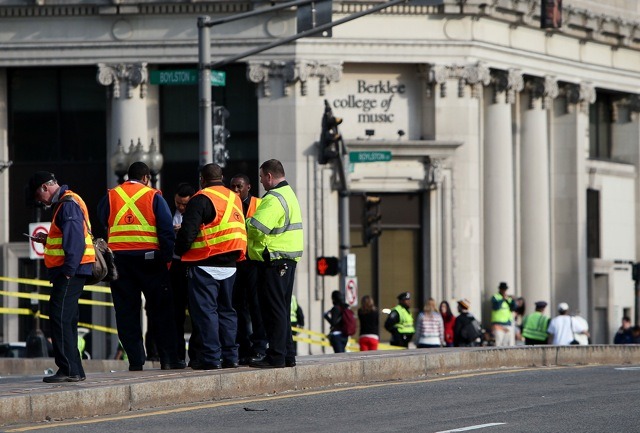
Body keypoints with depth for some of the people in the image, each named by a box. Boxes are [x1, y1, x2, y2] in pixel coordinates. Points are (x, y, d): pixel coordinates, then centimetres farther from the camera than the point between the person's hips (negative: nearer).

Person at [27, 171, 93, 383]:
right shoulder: (64, 203, 20)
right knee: (66, 320, 13)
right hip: (70, 271, 11)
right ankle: (74, 370, 16)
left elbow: (76, 240, -21)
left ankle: (68, 369, -14)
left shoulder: (68, 204, -13)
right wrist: (47, 240, 15)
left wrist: (68, 271, -23)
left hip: (70, 271, -11)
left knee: (60, 318, -12)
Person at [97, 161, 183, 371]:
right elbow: (166, 230, -3)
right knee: (160, 309, 5)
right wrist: (167, 259, -1)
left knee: (126, 312, 5)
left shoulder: (110, 197, 9)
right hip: (149, 258, -2)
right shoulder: (154, 197, 1)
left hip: (119, 259, 2)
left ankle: (135, 360, 1)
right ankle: (168, 358, 2)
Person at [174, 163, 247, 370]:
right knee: (226, 310, 14)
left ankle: (211, 357, -8)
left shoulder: (201, 199, -10)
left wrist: (180, 250, 1)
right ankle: (230, 356, 13)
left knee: (205, 310, -4)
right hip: (229, 265, 7)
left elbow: (188, 231, -15)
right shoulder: (235, 199, 14)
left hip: (205, 264, -7)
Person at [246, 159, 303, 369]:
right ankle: (288, 355, 18)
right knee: (283, 309, 15)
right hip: (289, 259, 10)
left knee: (273, 309, -7)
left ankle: (276, 356, -6)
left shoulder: (274, 199, -16)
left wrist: (245, 223, -4)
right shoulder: (289, 194, 18)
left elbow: (256, 227, -25)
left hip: (273, 259, -10)